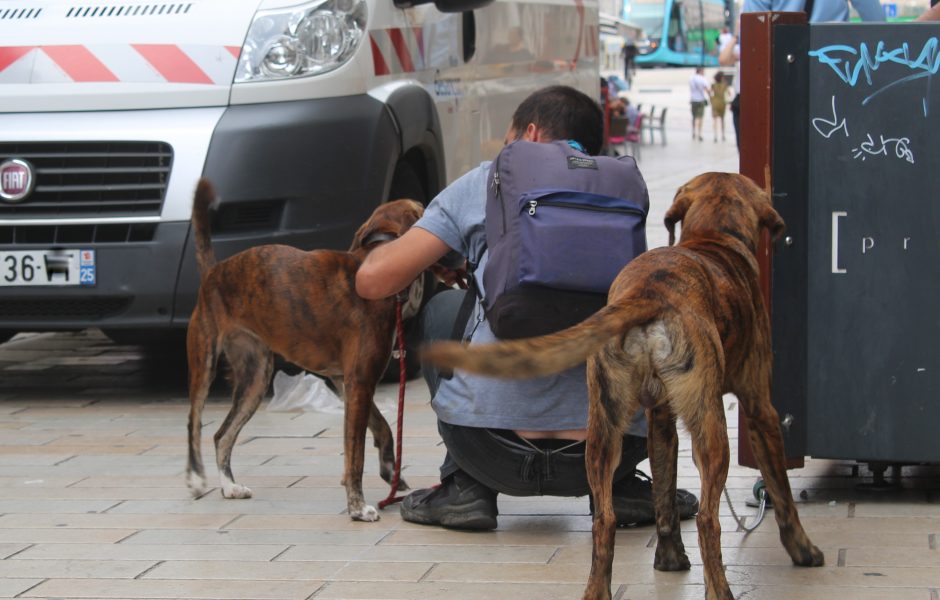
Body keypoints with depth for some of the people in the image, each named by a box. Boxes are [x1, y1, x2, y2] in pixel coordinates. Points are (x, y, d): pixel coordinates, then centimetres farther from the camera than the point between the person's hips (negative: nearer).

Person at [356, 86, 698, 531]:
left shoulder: (488, 182, 8)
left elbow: (374, 280, 4)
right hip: (610, 452, 2)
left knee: (442, 309, 27)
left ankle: (466, 486, 18)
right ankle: (618, 487, 15)